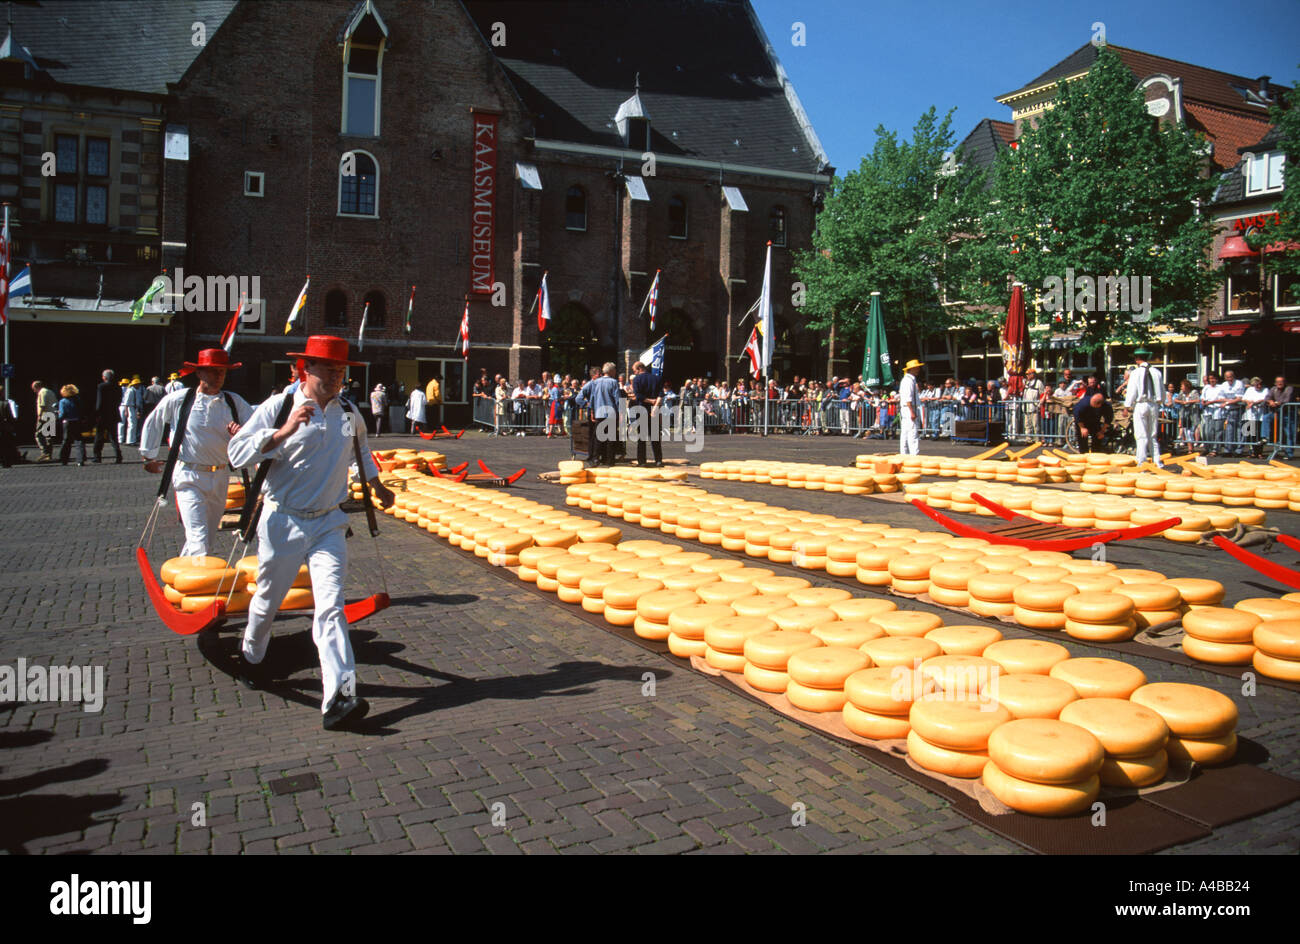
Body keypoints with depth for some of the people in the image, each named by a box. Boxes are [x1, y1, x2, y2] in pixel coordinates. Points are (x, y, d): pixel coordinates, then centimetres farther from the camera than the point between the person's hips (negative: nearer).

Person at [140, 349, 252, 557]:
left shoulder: (234, 402, 1)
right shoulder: (178, 400, -4)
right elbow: (152, 422, 12)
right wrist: (149, 456, 18)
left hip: (219, 478, 4)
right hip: (189, 477, -4)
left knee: (210, 539, 16)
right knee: (199, 541, -16)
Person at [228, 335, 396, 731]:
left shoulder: (350, 414, 7)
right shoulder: (279, 407, -7)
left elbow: (361, 450, 29)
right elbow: (238, 452, -15)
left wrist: (377, 485, 37)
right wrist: (284, 431, -25)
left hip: (328, 523, 2)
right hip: (283, 521, -2)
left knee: (331, 607, -10)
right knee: (268, 599, 16)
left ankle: (338, 696, -16)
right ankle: (250, 656, 47)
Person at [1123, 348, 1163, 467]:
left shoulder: (1136, 373, -8)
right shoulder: (1157, 372, 5)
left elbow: (1132, 392, -9)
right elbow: (1162, 390, 10)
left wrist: (1128, 406, -1)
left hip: (1140, 405, -4)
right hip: (1154, 405, 4)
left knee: (1141, 436, -1)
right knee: (1153, 435, 13)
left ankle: (1142, 462, -1)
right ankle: (1157, 461, 12)